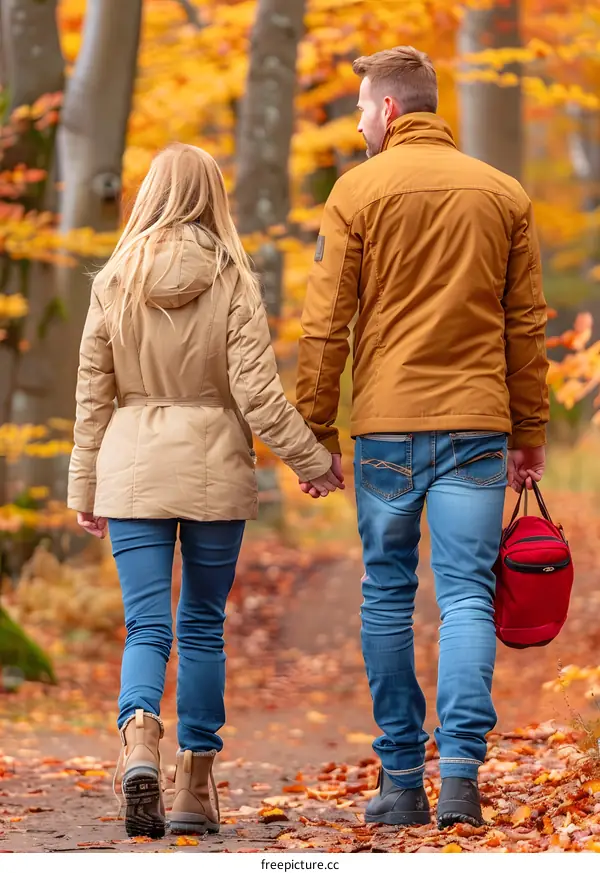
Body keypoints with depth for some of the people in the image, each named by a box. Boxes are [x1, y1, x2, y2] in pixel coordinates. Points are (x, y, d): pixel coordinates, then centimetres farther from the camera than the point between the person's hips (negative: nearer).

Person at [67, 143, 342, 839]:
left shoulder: (115, 280, 0)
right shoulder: (232, 280, -6)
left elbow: (93, 395, 5)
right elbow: (256, 391, -9)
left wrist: (84, 487, 14)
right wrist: (312, 461, 3)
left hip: (133, 467, 1)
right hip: (214, 467, -1)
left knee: (146, 624, 0)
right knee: (202, 625, 10)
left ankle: (140, 746, -27)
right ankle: (195, 787, 13)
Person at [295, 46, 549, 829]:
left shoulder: (359, 191, -1)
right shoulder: (505, 195, 8)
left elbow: (327, 324, -3)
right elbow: (526, 325, 9)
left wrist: (315, 428, 3)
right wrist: (529, 431, 15)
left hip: (386, 423, -1)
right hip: (476, 425, 2)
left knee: (387, 596, 8)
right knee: (466, 596, 1)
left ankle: (401, 780, 8)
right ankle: (461, 767, -13)